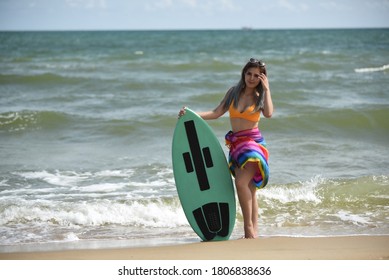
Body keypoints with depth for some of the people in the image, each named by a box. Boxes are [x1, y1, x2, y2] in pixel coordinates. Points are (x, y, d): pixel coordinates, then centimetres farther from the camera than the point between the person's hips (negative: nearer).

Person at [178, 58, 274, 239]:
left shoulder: (260, 96, 3)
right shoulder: (233, 92, 12)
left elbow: (268, 113, -17)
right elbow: (216, 113, 11)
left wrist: (267, 89, -12)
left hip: (253, 142, -4)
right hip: (235, 144, 4)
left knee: (242, 182, -22)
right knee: (249, 190, 3)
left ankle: (249, 227, -15)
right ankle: (253, 232, 4)